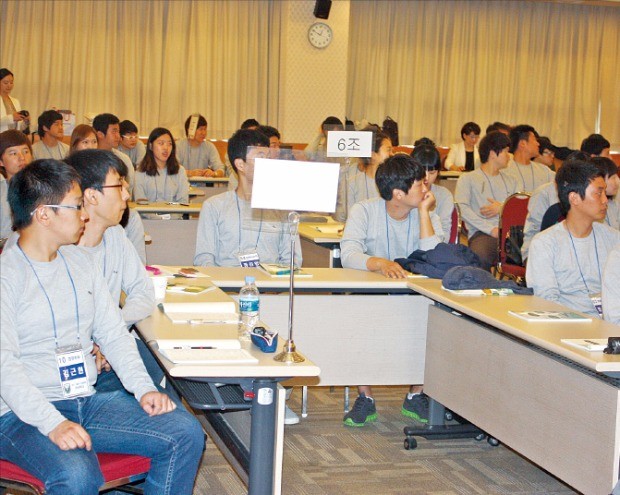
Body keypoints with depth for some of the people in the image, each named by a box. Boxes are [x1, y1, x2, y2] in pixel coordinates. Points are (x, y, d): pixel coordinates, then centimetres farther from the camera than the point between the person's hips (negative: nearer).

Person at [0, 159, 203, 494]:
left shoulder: (79, 261, 13)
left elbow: (113, 334, 13)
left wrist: (143, 388, -3)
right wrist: (53, 423, -29)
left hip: (87, 403, 7)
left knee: (186, 433, -8)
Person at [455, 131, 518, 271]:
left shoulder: (510, 181, 30)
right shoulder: (468, 178, 12)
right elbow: (462, 208, -5)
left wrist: (502, 208, 0)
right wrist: (492, 229, -12)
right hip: (482, 233, -4)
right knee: (480, 257, -40)